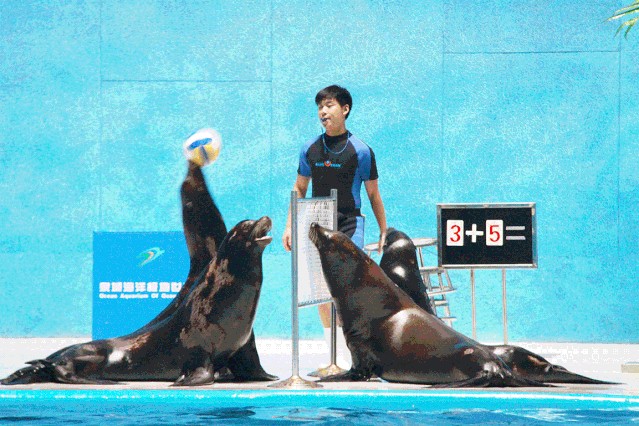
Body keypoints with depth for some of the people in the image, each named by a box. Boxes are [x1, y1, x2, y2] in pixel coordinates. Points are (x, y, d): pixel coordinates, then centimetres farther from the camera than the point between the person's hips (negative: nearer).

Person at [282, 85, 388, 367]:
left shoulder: (360, 150, -3)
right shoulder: (310, 149, 7)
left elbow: (373, 194, 3)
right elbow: (299, 189, 16)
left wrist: (384, 232, 2)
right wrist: (290, 226, 10)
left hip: (349, 226, -4)